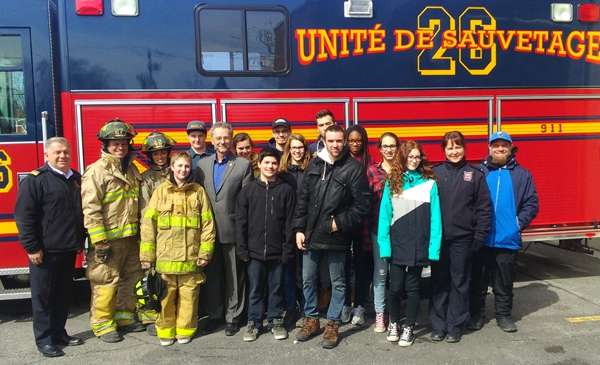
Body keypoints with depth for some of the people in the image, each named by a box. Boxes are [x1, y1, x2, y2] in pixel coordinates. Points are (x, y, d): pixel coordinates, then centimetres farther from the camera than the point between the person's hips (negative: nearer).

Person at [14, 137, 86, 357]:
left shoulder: (76, 179, 10)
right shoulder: (35, 180, -10)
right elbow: (24, 216, -14)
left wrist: (81, 240, 17)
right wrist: (32, 247, -16)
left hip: (69, 249, 6)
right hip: (45, 251, -6)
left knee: (63, 295, 15)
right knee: (43, 296, 4)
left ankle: (59, 333, 27)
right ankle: (44, 340, 14)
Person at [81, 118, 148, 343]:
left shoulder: (132, 170, 11)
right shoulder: (97, 171, -11)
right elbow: (90, 209, -17)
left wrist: (140, 233, 16)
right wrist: (99, 241, -20)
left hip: (130, 237, 8)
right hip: (108, 238, -7)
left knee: (131, 278, 15)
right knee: (106, 282, -1)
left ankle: (124, 317, 30)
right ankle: (102, 325, 14)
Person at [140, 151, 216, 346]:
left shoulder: (198, 191, 4)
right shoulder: (161, 191, 4)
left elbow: (207, 223, 3)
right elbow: (148, 223, 3)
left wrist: (205, 252, -2)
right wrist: (146, 253, -1)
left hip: (191, 256, 0)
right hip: (165, 255, 0)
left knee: (188, 294, 7)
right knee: (166, 295, 8)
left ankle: (185, 329, 23)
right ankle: (165, 330, 23)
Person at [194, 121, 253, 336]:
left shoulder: (243, 165, -1)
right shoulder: (202, 165, 10)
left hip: (232, 230, -3)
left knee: (234, 276, 7)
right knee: (211, 275, 13)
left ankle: (233, 316, 20)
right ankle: (213, 314, 27)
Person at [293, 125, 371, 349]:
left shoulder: (354, 168, -7)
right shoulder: (314, 165, 5)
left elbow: (362, 205, -9)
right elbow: (303, 199, 7)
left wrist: (340, 223, -13)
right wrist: (299, 229, 3)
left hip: (336, 237, -4)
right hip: (310, 235, 4)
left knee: (337, 283, 10)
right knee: (308, 279, 15)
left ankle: (332, 323, 27)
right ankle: (311, 319, 33)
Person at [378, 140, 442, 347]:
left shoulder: (430, 184, 0)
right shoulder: (392, 183, 3)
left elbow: (435, 217, -2)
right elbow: (384, 215, -1)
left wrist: (434, 246, -9)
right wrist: (384, 244, -9)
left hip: (419, 247, 0)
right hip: (397, 246, 1)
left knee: (412, 288, 10)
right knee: (395, 287, 7)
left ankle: (409, 328, 24)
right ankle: (394, 324, 29)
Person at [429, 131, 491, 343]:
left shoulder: (475, 174, 1)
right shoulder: (435, 173, 3)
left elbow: (484, 207, 0)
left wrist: (479, 236, -5)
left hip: (462, 238, -1)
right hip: (438, 238, 1)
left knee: (459, 283, 8)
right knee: (439, 283, 8)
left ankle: (455, 326, 20)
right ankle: (438, 325, 19)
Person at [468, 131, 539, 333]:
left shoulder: (522, 174, 6)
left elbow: (532, 203, 4)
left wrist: (519, 223, -6)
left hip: (508, 239, 1)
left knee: (504, 280, 12)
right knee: (478, 279, 10)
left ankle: (504, 314, 27)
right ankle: (476, 314, 23)